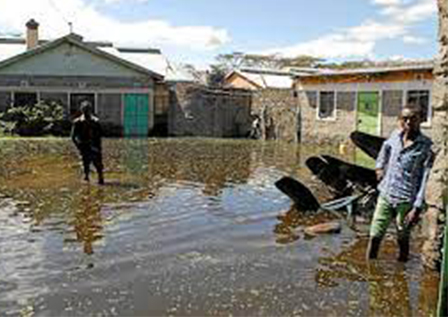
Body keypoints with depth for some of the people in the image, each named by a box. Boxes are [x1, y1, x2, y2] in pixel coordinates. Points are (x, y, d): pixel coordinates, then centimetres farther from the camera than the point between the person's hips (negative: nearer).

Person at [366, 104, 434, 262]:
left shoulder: (426, 146, -13)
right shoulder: (395, 135, 1)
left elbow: (426, 179, -14)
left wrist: (417, 207, -18)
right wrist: (380, 166, 21)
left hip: (406, 201, -4)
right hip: (385, 195, 4)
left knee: (402, 240, 11)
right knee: (374, 236, 5)